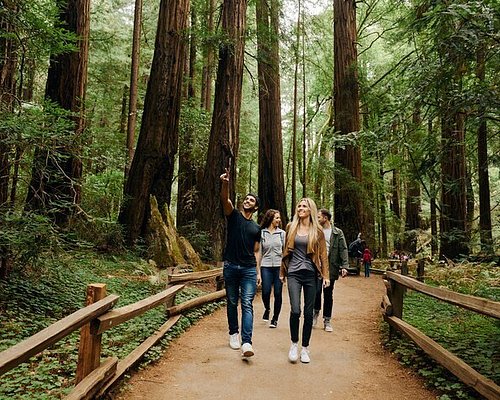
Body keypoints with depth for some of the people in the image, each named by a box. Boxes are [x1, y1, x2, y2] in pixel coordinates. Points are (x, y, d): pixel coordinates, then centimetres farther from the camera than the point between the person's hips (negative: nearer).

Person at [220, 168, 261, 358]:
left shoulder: (256, 228, 15)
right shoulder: (233, 216, 6)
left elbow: (256, 251, 16)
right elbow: (225, 199, -15)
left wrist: (258, 271, 6)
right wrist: (225, 184, -34)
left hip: (249, 269, 1)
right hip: (231, 266, -1)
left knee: (247, 304, -8)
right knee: (232, 303, 10)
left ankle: (246, 342, -14)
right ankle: (233, 334, 27)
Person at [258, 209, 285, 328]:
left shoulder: (282, 233, 6)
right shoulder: (262, 233, 4)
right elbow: (259, 252, 7)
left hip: (279, 266, 1)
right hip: (266, 266, -1)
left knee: (278, 293, 1)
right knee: (266, 292, -7)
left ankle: (275, 319, 17)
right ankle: (267, 309, 25)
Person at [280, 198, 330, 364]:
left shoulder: (317, 230, 3)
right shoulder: (291, 227, 7)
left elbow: (323, 254, 4)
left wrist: (325, 275, -2)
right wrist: (282, 272, 14)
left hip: (310, 273, 0)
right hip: (294, 272, 0)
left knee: (308, 312, 5)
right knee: (295, 310, -12)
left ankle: (305, 348, 20)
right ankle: (294, 343, 11)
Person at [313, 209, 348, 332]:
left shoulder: (337, 232, 3)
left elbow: (343, 250, 0)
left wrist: (344, 266, -11)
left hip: (331, 267, 0)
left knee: (328, 294, 6)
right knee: (317, 290, -10)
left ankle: (327, 321, 18)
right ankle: (316, 311, 19)